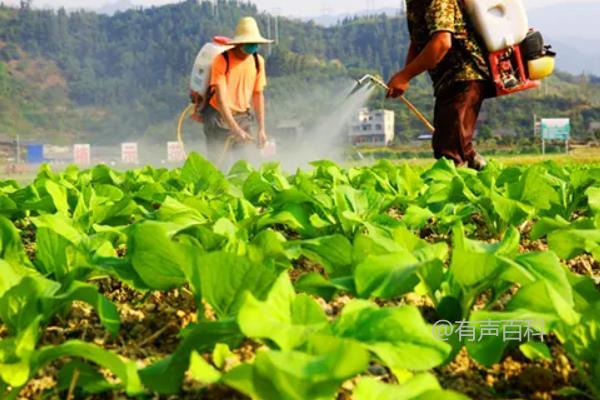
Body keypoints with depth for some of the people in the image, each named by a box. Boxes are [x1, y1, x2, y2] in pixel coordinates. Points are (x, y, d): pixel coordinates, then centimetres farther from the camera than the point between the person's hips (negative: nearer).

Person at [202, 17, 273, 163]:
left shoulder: (258, 61, 0)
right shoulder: (222, 60, -16)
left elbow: (258, 95, 6)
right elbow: (221, 99, -21)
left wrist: (261, 129, 0)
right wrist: (236, 130, -30)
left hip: (242, 117, 4)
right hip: (219, 117, -4)